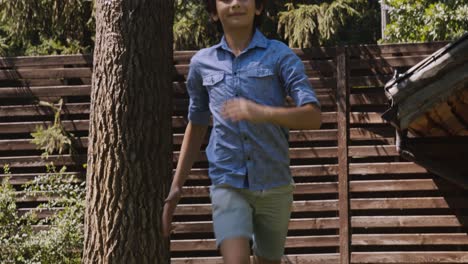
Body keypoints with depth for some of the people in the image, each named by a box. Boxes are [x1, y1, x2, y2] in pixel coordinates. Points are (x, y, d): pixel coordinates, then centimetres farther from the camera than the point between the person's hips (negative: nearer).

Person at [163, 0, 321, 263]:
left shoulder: (280, 55, -3)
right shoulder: (202, 63, 6)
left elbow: (314, 116, -13)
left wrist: (262, 112, -31)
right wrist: (176, 187, 15)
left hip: (274, 184, 0)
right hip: (228, 184, 0)